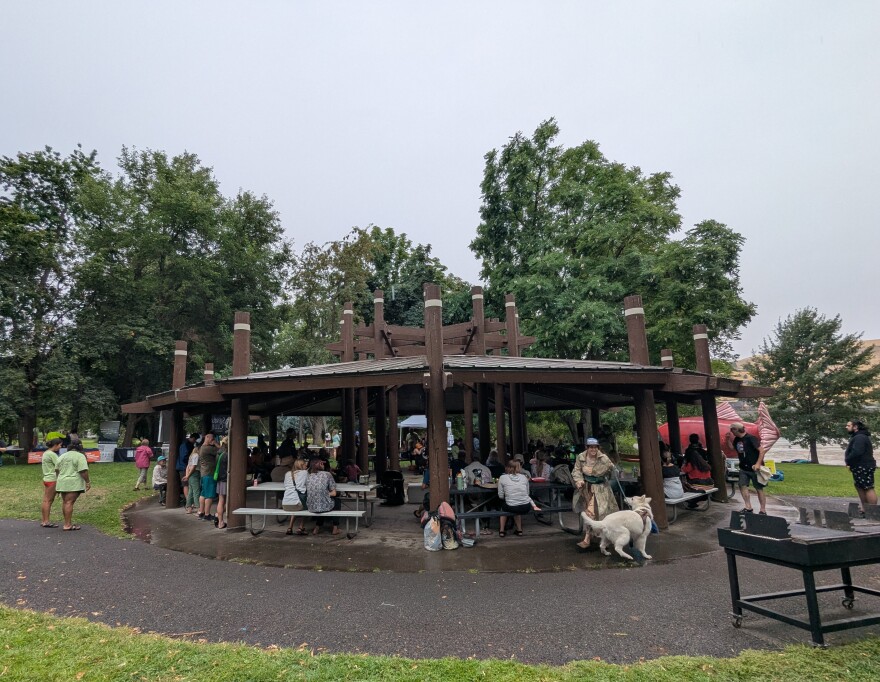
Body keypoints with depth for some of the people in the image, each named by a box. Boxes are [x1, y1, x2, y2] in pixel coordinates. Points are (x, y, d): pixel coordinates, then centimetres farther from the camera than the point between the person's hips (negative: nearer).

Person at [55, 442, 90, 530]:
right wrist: (88, 482, -9)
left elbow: (57, 470, 20)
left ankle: (67, 522, 20)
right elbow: (83, 471, -14)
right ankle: (67, 525, -9)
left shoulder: (62, 456, 14)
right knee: (69, 502, -9)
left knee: (65, 502, 13)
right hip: (73, 483, -7)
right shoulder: (80, 456, -7)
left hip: (62, 483, 7)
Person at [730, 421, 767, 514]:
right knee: (742, 486, -1)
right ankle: (748, 507, 5)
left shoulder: (750, 438, -16)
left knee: (759, 488, 1)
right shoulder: (736, 439, 6)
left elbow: (761, 450, -18)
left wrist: (758, 464, -26)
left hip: (754, 468, -7)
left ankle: (763, 510, 8)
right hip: (743, 468, 7)